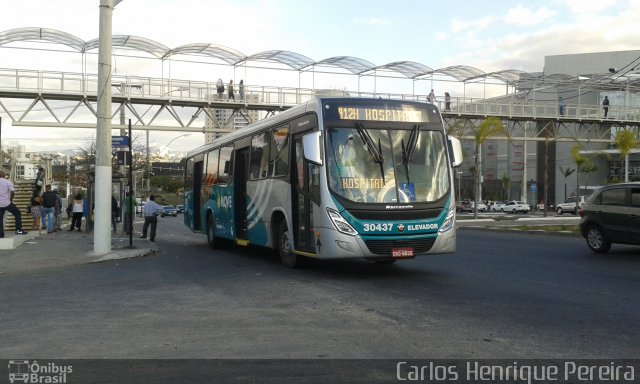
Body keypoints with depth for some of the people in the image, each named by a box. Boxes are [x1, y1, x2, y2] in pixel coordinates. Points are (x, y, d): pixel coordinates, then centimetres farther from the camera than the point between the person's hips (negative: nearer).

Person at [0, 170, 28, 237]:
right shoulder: (8, 182, -7)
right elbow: (13, 192, -15)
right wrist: (10, 200, 0)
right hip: (7, 203, -3)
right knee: (17, 213, 11)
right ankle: (18, 230, 3)